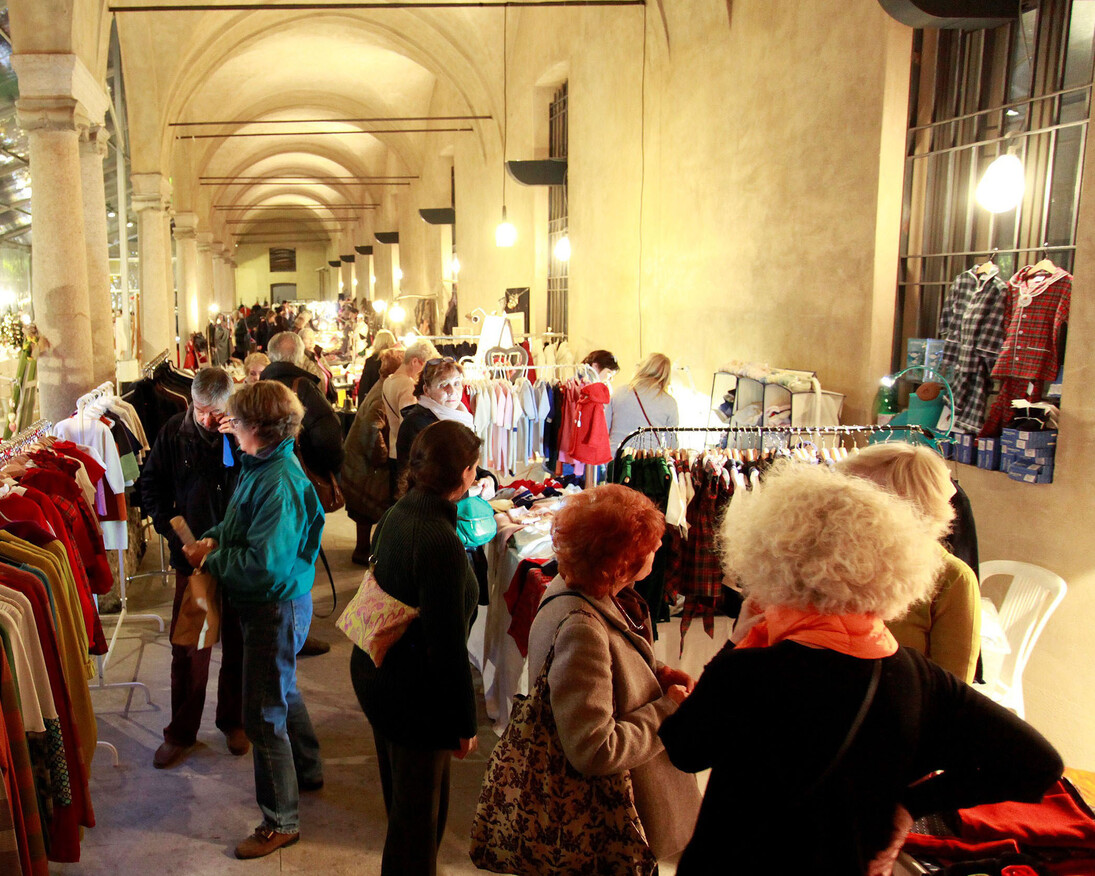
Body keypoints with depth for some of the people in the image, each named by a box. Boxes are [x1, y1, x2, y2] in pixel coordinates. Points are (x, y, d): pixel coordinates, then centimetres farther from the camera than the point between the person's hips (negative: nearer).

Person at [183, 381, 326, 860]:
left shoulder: (279, 483, -28)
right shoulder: (261, 466, 3)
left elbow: (265, 563, -31)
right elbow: (243, 522, 19)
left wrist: (211, 559, -17)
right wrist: (213, 538, 1)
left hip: (276, 607, -10)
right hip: (268, 603, 10)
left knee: (264, 713, 1)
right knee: (282, 691, 27)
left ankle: (281, 821, 17)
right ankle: (307, 770, 49)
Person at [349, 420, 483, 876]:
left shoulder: (397, 514, -3)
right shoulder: (441, 544, -30)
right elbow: (448, 646, -26)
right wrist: (464, 722, -15)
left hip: (375, 673, 9)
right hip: (415, 697, -9)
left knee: (402, 799, 28)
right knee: (419, 811, 11)